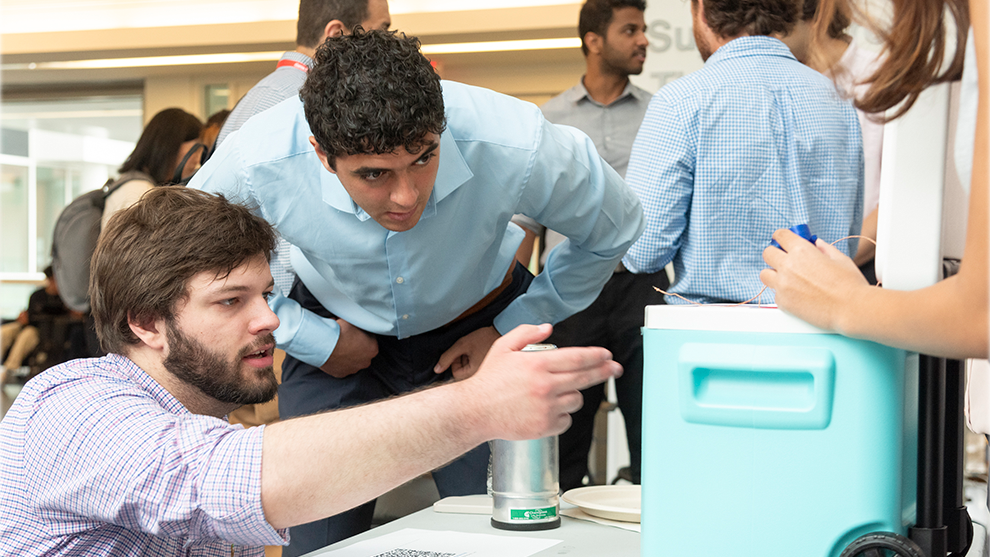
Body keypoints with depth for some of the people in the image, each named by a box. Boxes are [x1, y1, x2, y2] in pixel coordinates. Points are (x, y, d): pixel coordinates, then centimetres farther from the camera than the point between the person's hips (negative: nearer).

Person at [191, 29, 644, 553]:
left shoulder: (516, 147, -34)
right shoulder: (258, 163, -32)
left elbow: (614, 228, -11)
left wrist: (511, 330, -10)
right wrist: (310, 339, -12)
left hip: (476, 330, 0)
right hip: (341, 338, 1)